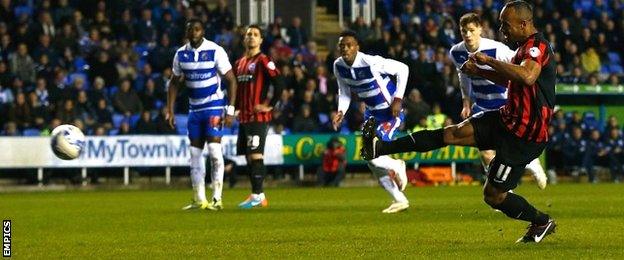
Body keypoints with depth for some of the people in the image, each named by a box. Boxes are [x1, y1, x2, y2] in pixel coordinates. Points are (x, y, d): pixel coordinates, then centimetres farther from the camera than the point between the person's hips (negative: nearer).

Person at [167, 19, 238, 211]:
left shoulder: (215, 51, -11)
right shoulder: (181, 54, 3)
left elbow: (231, 80, -8)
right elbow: (174, 83, 14)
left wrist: (230, 110, -13)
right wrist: (170, 110, 7)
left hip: (214, 107, -5)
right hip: (194, 108, 5)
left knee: (214, 150, -13)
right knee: (195, 153, 5)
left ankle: (217, 199, -9)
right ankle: (199, 200, 11)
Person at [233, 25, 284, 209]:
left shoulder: (263, 61, -8)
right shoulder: (239, 64, 16)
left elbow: (279, 83, -15)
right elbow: (236, 88, 27)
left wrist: (270, 105, -13)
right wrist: (237, 108, 16)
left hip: (259, 117, -8)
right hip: (244, 117, 8)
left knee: (255, 155, -11)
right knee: (248, 156, 9)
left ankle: (257, 196, -10)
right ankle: (258, 195, 15)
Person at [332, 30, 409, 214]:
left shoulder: (371, 63, -27)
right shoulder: (339, 66, -7)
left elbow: (403, 69, -17)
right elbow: (344, 92, 9)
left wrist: (398, 99, -19)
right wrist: (341, 112, -8)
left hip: (390, 111, -8)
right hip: (372, 113, 8)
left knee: (372, 155, -21)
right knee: (372, 162, 7)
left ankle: (396, 167, 13)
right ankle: (399, 200, 22)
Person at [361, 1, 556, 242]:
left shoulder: (537, 47, -20)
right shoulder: (527, 46, 12)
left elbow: (527, 77, -42)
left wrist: (489, 61, -31)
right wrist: (479, 71, 14)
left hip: (523, 135, -9)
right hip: (508, 119, 9)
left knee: (493, 195, -1)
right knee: (453, 133, -5)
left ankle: (542, 222, 21)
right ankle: (379, 148, -9)